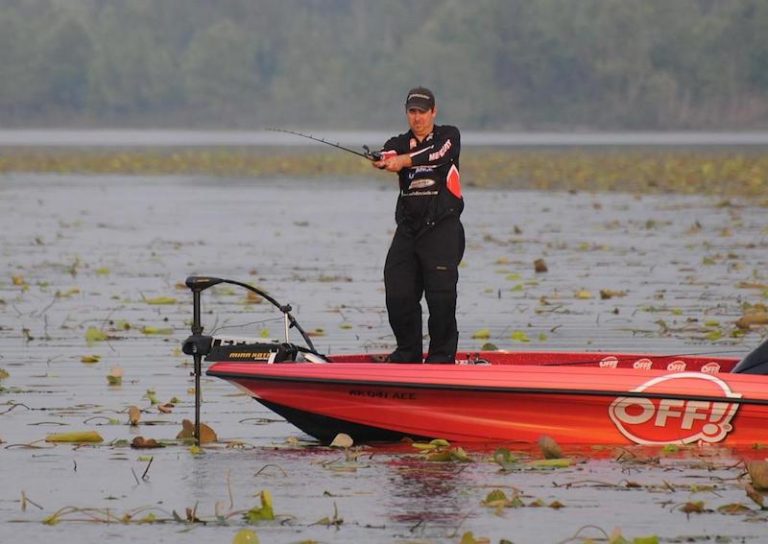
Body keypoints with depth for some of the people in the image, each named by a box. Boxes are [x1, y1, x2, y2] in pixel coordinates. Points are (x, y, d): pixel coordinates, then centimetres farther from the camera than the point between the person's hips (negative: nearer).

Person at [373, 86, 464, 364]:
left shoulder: (449, 136, 5)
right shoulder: (399, 143, 13)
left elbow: (439, 155, -18)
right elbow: (390, 155, -12)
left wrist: (404, 160, -33)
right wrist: (382, 161, -37)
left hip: (442, 229, -4)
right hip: (407, 230, 4)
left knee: (441, 296, -9)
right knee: (398, 296, -1)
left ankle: (442, 357, -1)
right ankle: (408, 354, 12)